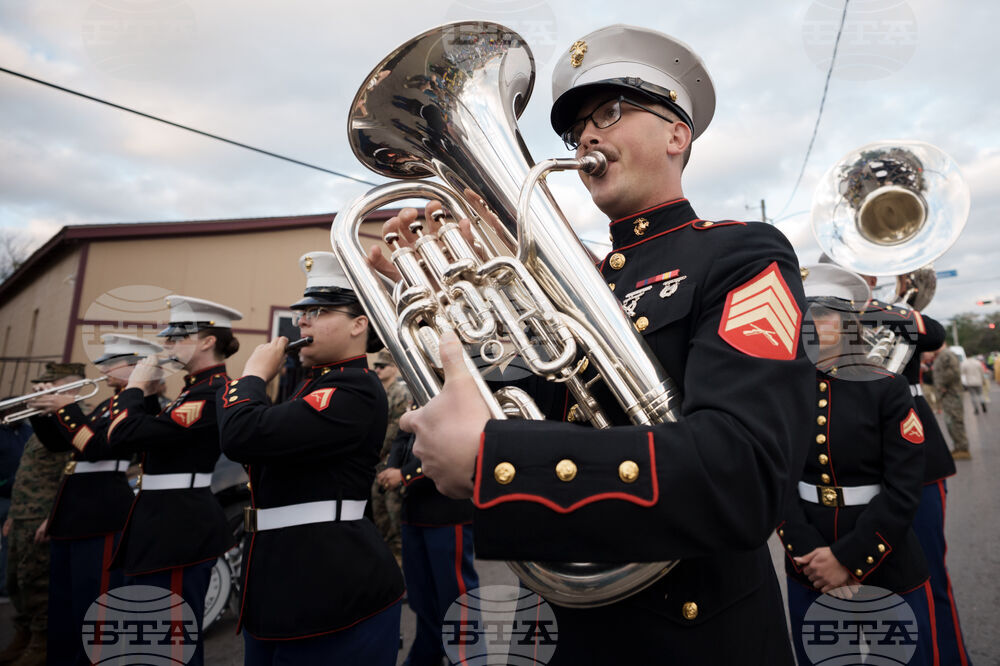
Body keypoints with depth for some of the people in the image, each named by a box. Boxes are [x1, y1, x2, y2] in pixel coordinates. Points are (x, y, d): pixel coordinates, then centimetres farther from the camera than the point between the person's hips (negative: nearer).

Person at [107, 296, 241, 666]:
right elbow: (147, 435, 17)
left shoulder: (213, 392, -21)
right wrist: (148, 394, 6)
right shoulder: (198, 388, 12)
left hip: (179, 527, -11)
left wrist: (135, 386, -10)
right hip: (166, 523, 11)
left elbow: (126, 437, -25)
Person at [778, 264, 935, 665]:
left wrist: (847, 558, -16)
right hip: (809, 570, 2)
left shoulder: (887, 390, -9)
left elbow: (904, 490, -12)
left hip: (887, 567, -2)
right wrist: (809, 554, -15)